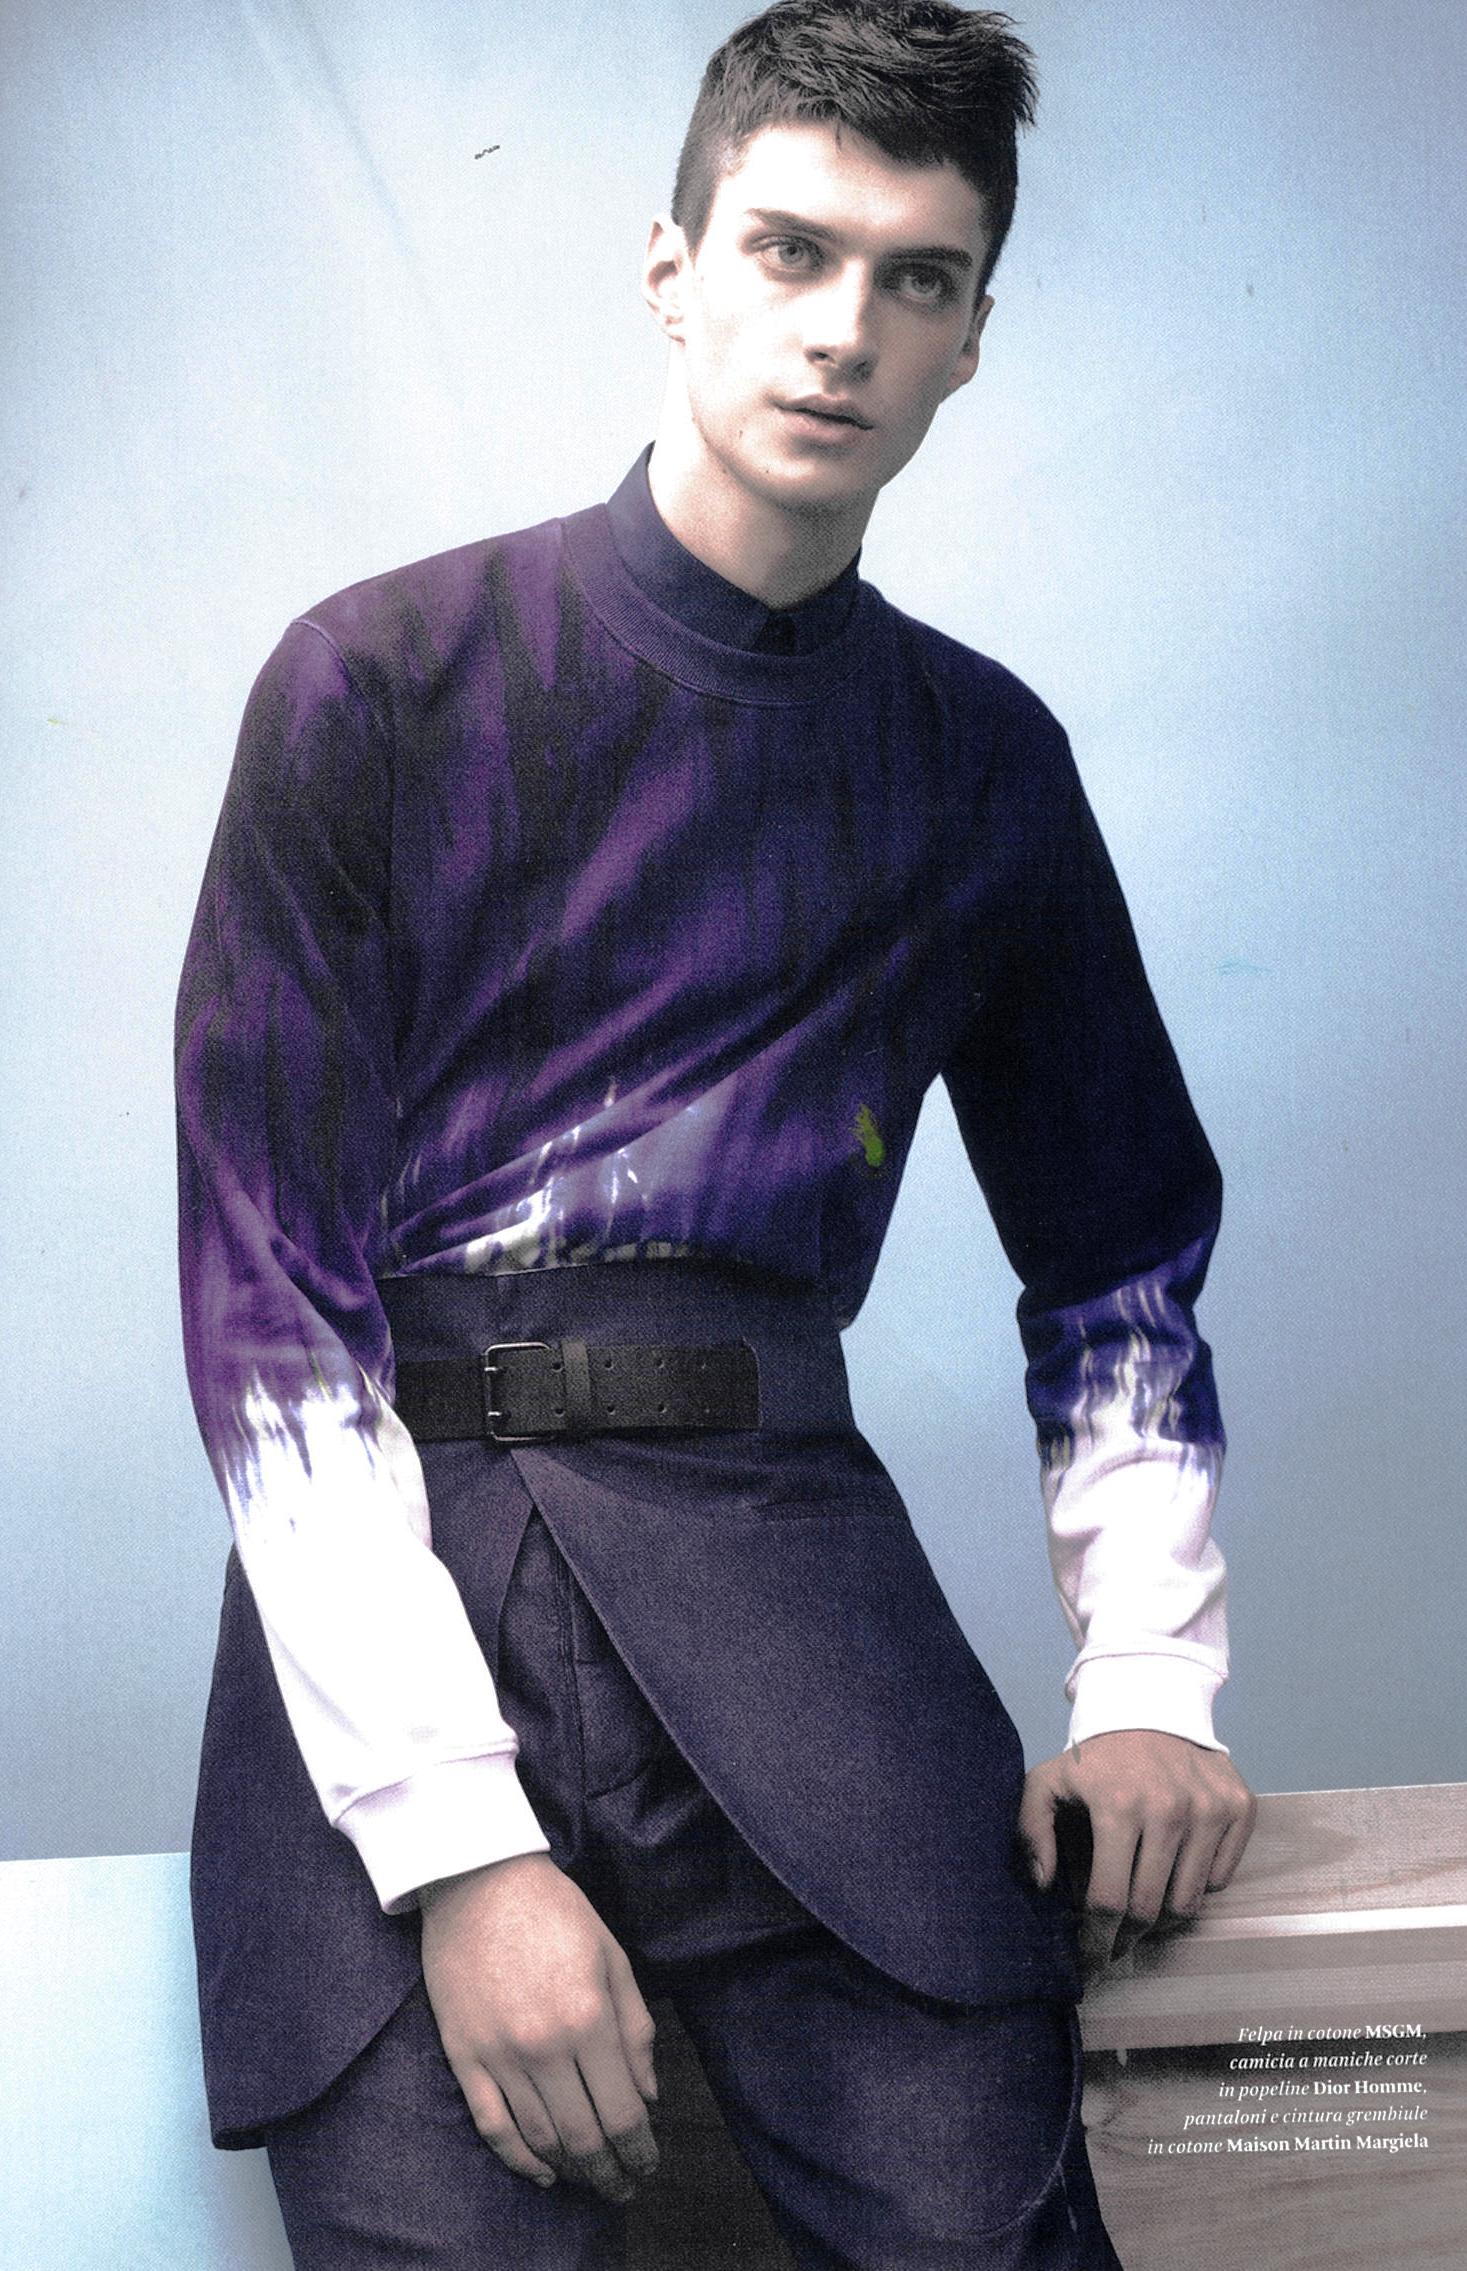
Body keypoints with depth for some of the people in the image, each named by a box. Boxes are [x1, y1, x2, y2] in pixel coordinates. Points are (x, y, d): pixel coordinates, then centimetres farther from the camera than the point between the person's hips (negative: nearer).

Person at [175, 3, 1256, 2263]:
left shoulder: (983, 761, 16)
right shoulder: (386, 683, 4)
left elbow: (1120, 1241, 24)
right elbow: (264, 1284, -3)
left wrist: (1151, 1686, 8)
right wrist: (458, 1842, -13)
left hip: (766, 1510, 2)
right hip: (396, 1522, -2)